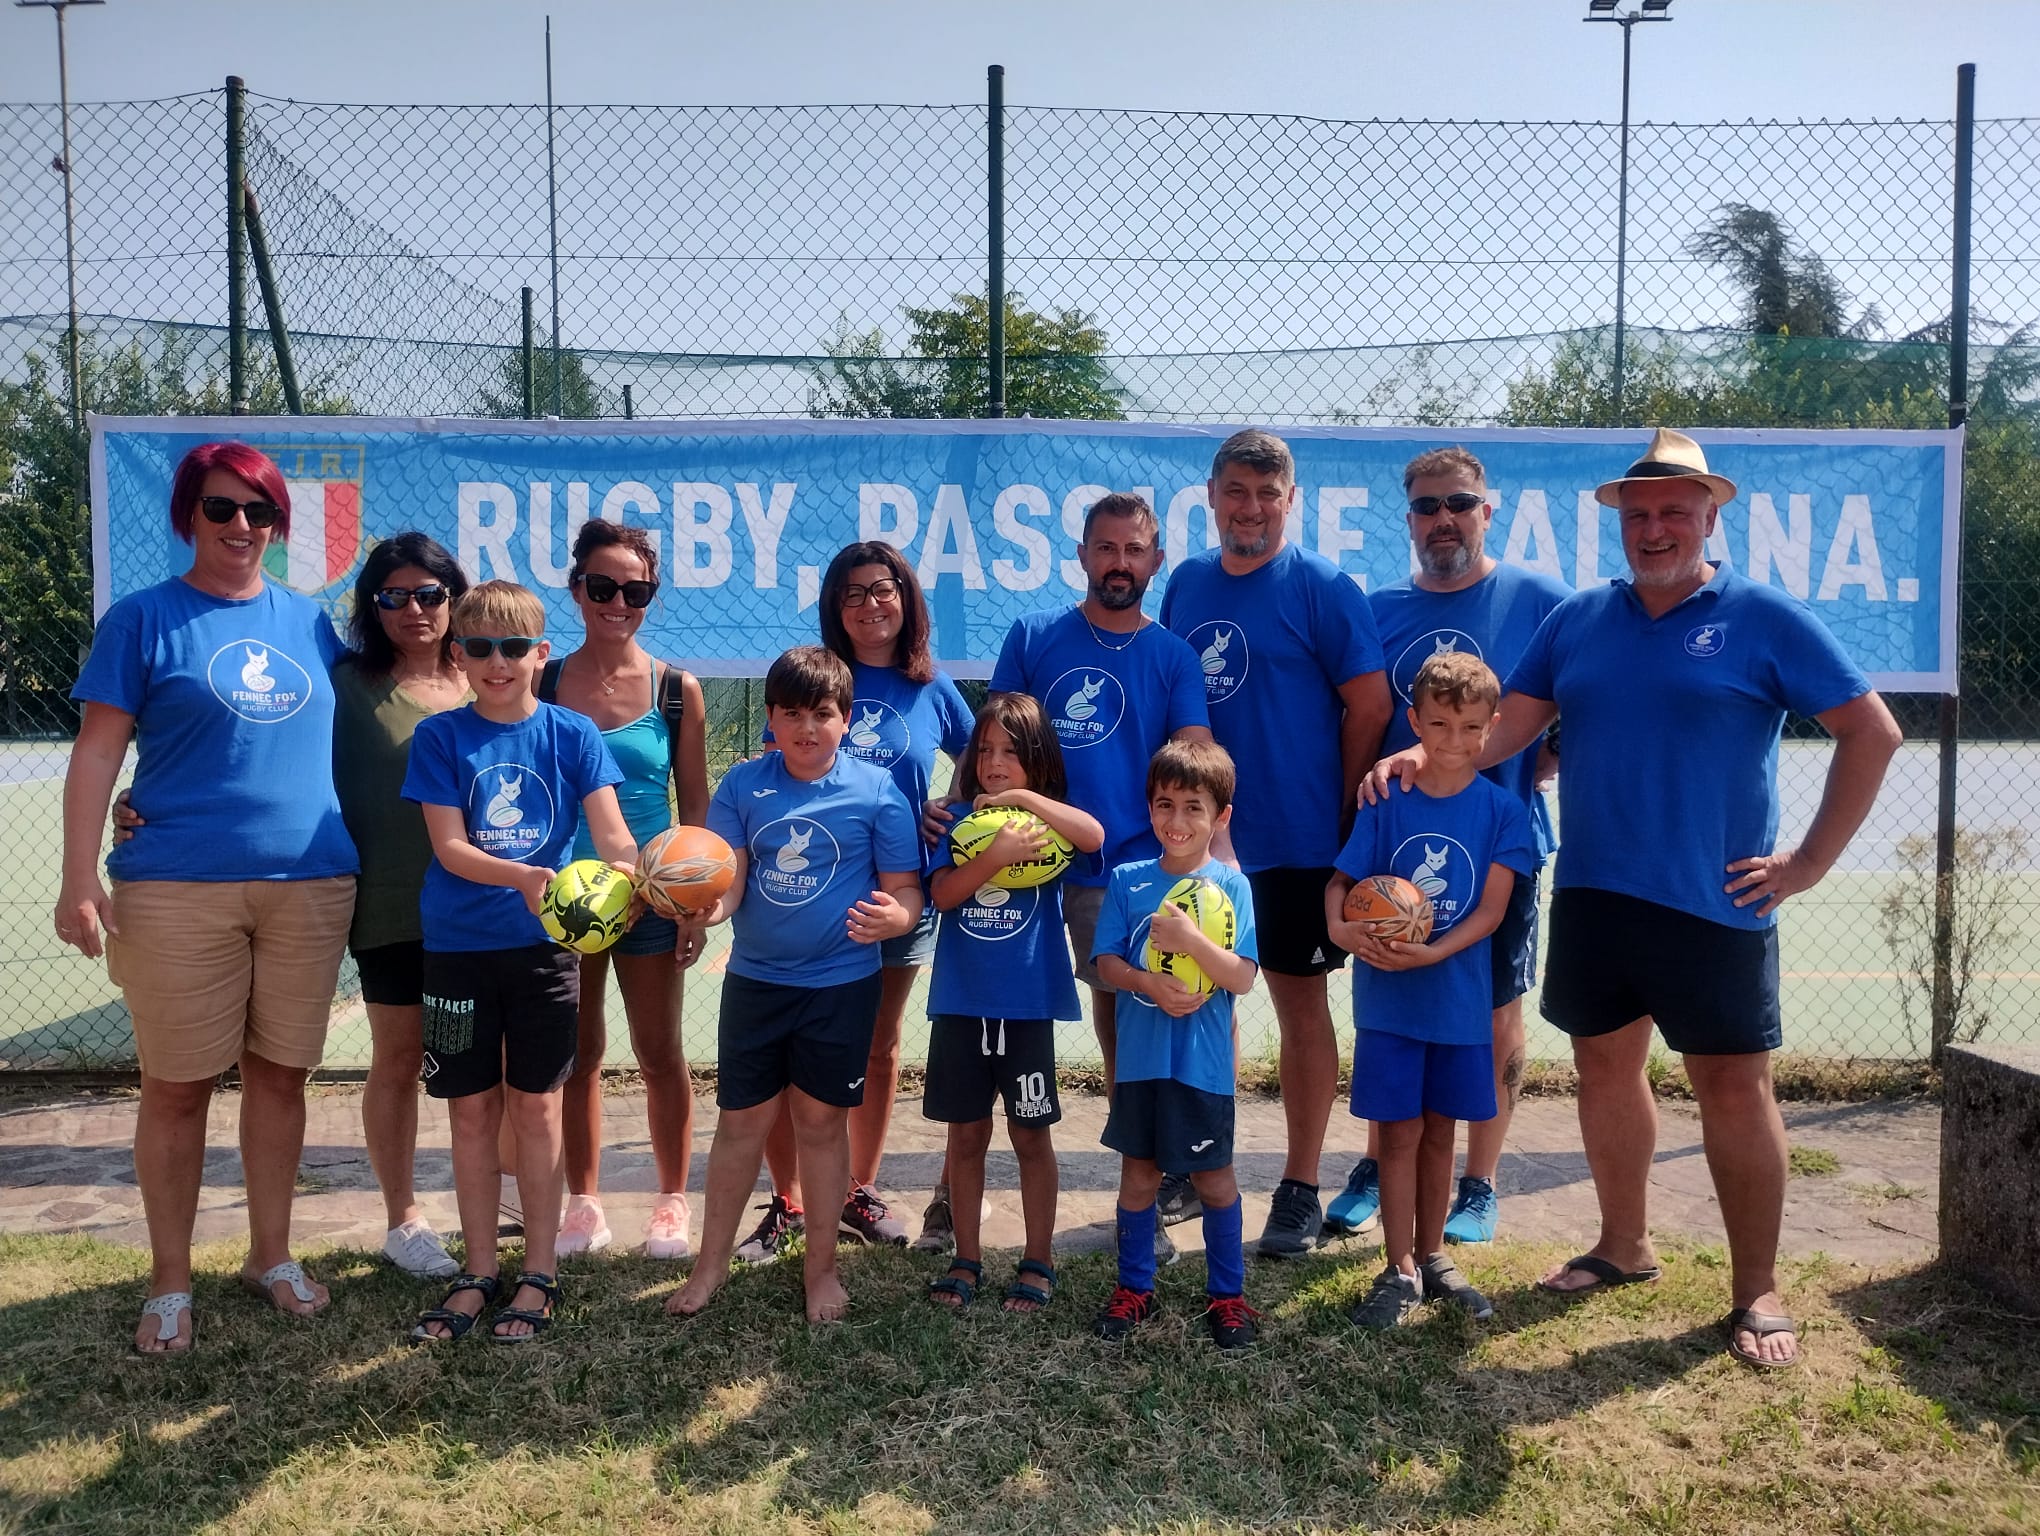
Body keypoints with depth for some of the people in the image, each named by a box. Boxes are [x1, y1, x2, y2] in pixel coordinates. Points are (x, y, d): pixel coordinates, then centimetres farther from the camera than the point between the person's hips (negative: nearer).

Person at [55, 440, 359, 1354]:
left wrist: (365, 865, 14)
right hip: (179, 892, -3)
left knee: (279, 1073, 11)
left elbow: (344, 741, 19)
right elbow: (98, 750, -4)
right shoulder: (145, 618, 1)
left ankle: (271, 1254, 26)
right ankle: (169, 1282, 17)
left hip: (310, 888, 4)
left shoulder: (309, 622, 12)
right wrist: (80, 880, -11)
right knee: (177, 1086, 3)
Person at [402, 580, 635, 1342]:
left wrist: (629, 871, -32)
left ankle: (540, 1272, 19)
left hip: (543, 944, 0)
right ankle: (478, 1272, 24)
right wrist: (523, 877, -28)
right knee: (471, 1110, 9)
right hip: (458, 945, 1)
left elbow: (611, 833, -9)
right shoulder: (439, 737, -2)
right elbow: (448, 847, -10)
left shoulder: (572, 734, -2)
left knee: (535, 1106, 7)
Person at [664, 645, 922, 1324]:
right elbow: (728, 881, -6)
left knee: (820, 1120, 9)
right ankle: (712, 1262, 26)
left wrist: (892, 918, -28)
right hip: (754, 980, 2)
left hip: (841, 983, -2)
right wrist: (707, 906, -28)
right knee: (741, 1120, 9)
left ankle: (822, 1265, 27)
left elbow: (906, 891, -6)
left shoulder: (877, 790, -8)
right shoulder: (743, 785, -3)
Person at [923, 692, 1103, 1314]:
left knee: (1030, 1134, 7)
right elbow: (941, 893, -9)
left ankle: (1037, 1263, 21)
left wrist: (1023, 797, -21)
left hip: (1029, 1003, -2)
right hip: (961, 1003, 2)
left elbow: (1095, 837, -22)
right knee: (966, 1134, 11)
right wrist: (996, 854, -22)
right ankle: (967, 1260, 24)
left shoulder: (1050, 820, 0)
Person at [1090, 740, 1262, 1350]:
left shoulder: (1230, 885, -7)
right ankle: (1134, 1288, 30)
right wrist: (1150, 984, -20)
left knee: (1214, 1179, 10)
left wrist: (1190, 938, -27)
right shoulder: (1127, 880, 0)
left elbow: (1241, 978, -13)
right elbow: (1106, 962, -2)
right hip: (1139, 1058, 2)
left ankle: (1228, 1295, 26)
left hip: (1203, 1064, -2)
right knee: (1138, 1174, 14)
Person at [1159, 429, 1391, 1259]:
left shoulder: (1321, 588, -8)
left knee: (1300, 1001, 5)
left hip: (1296, 842, -5)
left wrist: (1342, 817, -7)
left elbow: (1370, 705, -9)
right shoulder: (1186, 583, 7)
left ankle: (1301, 1189, 16)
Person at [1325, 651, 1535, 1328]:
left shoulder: (1501, 808, -4)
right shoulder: (1386, 802, -4)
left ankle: (1431, 1256, 30)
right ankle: (1400, 1270, 16)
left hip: (1459, 996, 1)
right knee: (1401, 1130, 4)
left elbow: (1491, 909, -8)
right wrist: (1339, 926, -23)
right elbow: (1341, 880, -2)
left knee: (1439, 1129, 14)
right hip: (1388, 996, -1)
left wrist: (1432, 953, -22)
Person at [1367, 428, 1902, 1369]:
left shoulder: (1762, 618, -3)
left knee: (1732, 1086, 2)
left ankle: (1757, 1292, 16)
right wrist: (1420, 757, -14)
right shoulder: (1578, 620, 9)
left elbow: (1871, 732, -2)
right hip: (1592, 894, 4)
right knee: (1605, 1064, 14)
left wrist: (1811, 861, -6)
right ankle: (1623, 1245, 33)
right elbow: (1508, 726, 5)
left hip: (1712, 904, -4)